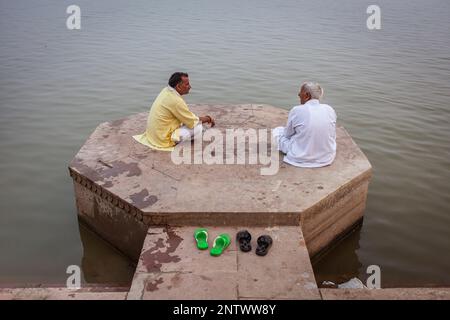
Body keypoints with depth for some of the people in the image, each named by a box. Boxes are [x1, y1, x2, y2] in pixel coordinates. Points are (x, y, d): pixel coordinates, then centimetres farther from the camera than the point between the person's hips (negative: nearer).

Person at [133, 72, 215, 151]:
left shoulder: (166, 91, 2)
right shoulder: (176, 100, -25)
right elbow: (193, 122, -17)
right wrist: (208, 119, 1)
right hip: (163, 140, -9)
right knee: (198, 126, -10)